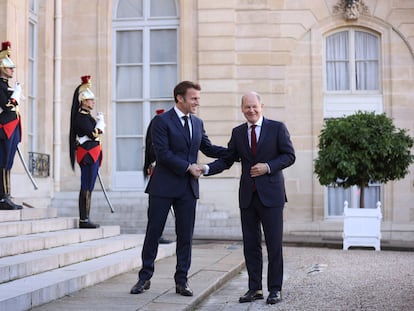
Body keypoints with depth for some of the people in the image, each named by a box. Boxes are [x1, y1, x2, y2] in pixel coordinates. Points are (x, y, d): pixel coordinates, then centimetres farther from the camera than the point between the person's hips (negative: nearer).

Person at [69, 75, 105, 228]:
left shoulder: (87, 116, 19)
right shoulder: (80, 117, -12)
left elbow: (97, 131, 19)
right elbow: (93, 134, -20)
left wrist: (98, 128, 0)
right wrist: (100, 121, -6)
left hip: (92, 154, 10)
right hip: (88, 154, -10)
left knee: (88, 187, 10)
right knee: (87, 187, -9)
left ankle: (85, 219, 14)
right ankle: (84, 220, -7)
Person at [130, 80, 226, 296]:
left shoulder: (197, 123, 13)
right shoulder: (162, 121, -6)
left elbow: (208, 148, 17)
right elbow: (163, 153, -14)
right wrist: (188, 167, -13)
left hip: (188, 188, 5)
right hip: (164, 186, -5)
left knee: (185, 236, 6)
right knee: (153, 232, 3)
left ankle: (182, 281, 14)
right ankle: (145, 277, 15)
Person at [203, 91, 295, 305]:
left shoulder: (277, 128, 0)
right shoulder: (238, 132, 10)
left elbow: (289, 155, -1)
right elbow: (226, 160, 7)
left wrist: (268, 167, -14)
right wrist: (206, 169, -8)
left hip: (271, 194, -4)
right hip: (248, 196, 4)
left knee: (274, 244, -1)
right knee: (250, 245, 6)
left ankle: (275, 289, 9)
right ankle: (255, 288, 13)